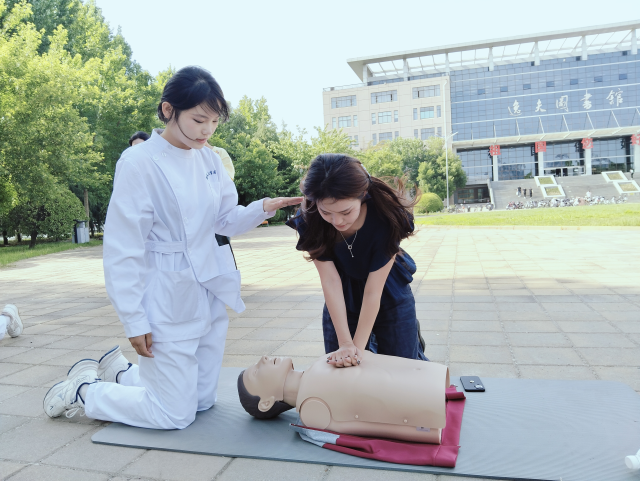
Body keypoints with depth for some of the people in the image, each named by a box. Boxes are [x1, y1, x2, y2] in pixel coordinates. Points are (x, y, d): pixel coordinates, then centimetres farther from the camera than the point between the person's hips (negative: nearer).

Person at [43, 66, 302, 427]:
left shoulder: (210, 159, 3)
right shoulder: (140, 163, -16)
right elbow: (123, 250, -14)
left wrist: (263, 208, -7)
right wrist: (134, 320, -12)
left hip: (211, 293, 7)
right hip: (169, 301, -7)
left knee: (203, 401, 19)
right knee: (175, 415, 5)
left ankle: (120, 370, 39)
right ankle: (84, 389, 27)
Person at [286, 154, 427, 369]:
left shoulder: (386, 218, -32)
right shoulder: (308, 221, -26)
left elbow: (373, 290, -29)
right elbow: (330, 281, -26)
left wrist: (358, 347, -27)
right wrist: (345, 344, -28)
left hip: (390, 297, -1)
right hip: (341, 304, 2)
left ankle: (413, 335, 34)